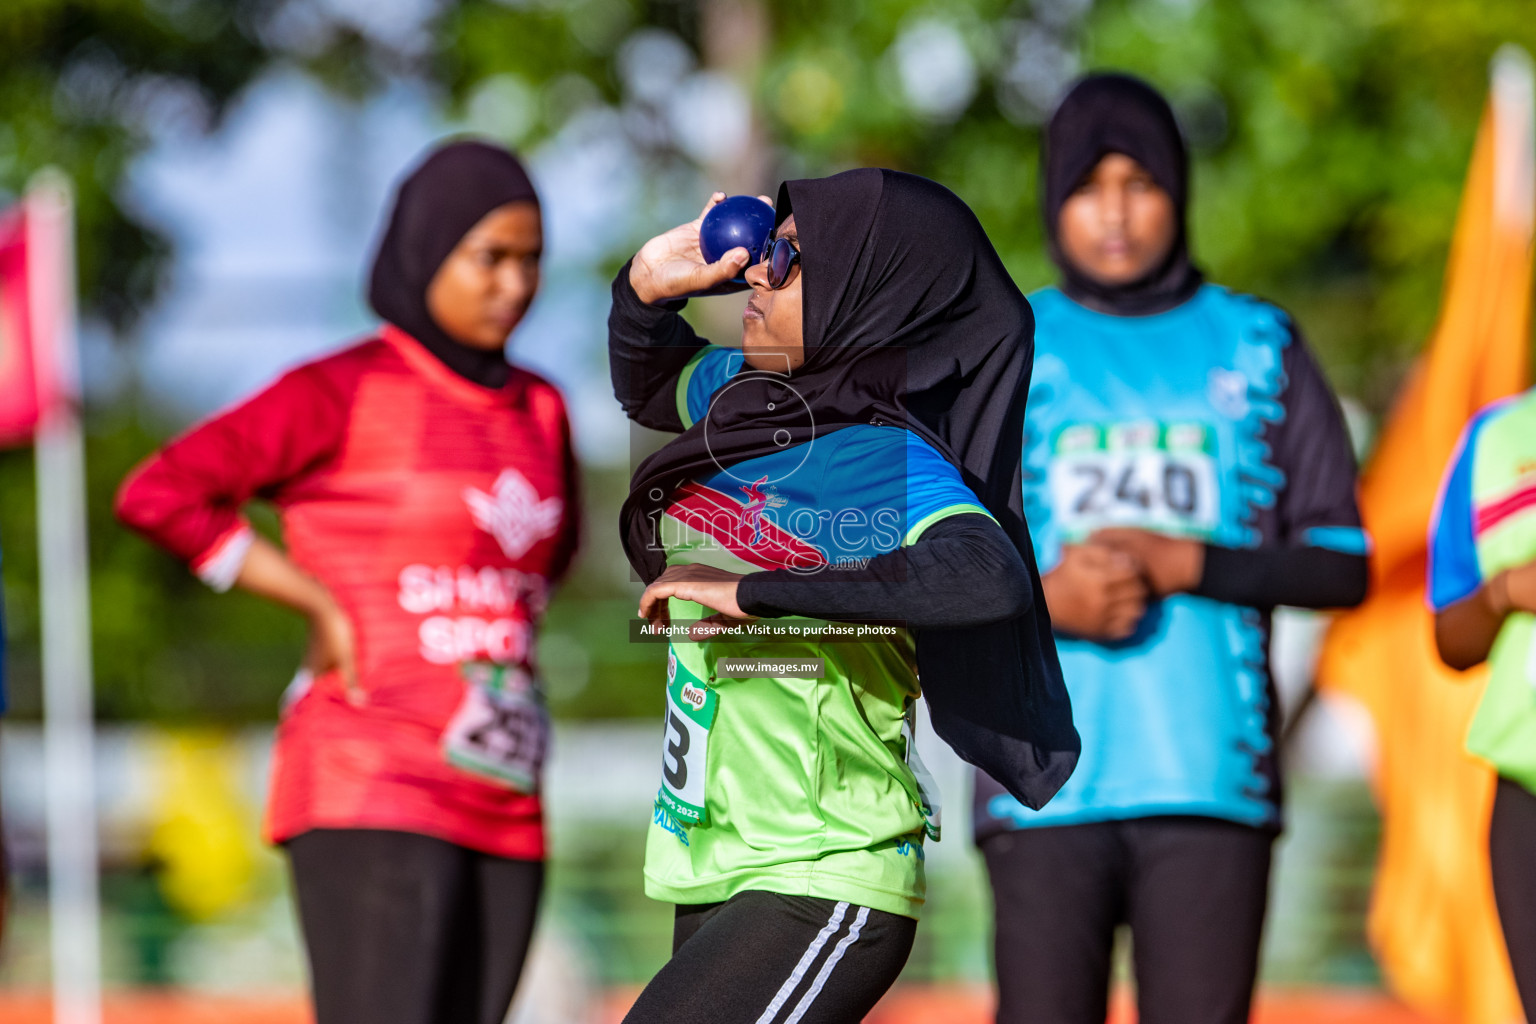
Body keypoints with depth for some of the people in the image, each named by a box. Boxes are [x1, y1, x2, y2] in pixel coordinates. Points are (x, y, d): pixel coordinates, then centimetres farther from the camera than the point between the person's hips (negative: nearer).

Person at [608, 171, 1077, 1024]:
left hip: (818, 889, -9)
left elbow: (989, 579, -38)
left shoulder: (887, 465, -18)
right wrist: (648, 288, 6)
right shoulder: (748, 393, 5)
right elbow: (648, 384, 28)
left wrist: (755, 591, -33)